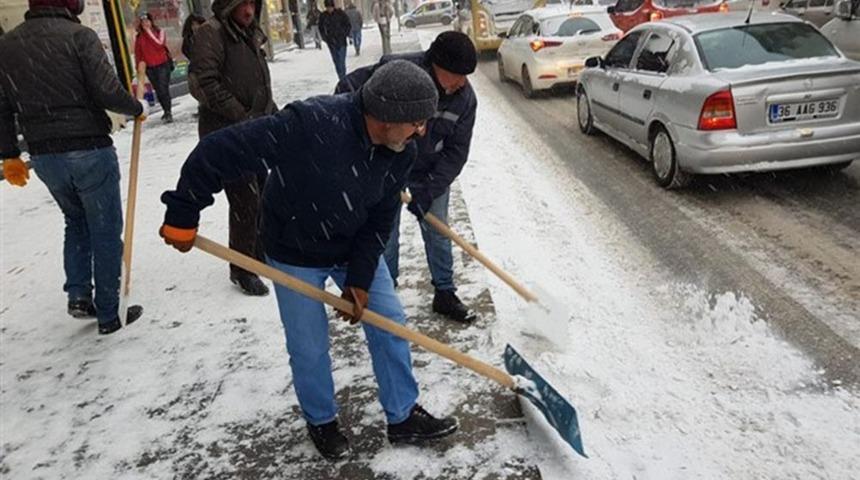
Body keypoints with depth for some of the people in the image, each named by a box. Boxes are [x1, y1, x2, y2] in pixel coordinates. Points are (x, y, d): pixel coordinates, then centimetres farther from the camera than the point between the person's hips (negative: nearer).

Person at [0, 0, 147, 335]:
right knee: (105, 230, 5)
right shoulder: (78, 35, -10)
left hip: (43, 156, 6)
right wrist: (137, 109, 4)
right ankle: (109, 315, 12)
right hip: (89, 150, -5)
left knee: (76, 222, 25)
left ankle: (78, 294, 16)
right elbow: (108, 92, -16)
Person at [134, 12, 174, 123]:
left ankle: (168, 113, -13)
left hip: (163, 64, -3)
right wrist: (140, 62, 3)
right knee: (158, 91, 7)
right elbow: (138, 52, 13)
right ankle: (166, 111, 18)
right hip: (150, 67, 3)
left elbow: (159, 44, -17)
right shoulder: (139, 37, 7)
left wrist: (149, 32, -15)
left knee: (163, 88, -14)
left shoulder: (160, 32, 1)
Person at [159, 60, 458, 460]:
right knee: (309, 349, 5)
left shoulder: (400, 153, -16)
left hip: (355, 248, 5)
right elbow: (219, 151, -32)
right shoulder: (312, 124, -37)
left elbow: (380, 222, -6)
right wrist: (183, 216, -24)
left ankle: (403, 417, 27)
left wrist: (360, 279, -11)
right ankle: (321, 422, 34)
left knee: (390, 326, 8)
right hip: (295, 254, -5)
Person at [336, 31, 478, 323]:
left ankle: (445, 295, 26)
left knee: (438, 233, 10)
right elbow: (348, 89, -15)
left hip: (431, 175, 3)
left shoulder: (465, 98, -16)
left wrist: (428, 191, -19)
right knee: (385, 236, 5)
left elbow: (456, 152, -11)